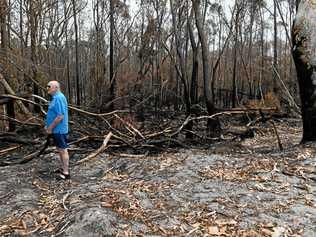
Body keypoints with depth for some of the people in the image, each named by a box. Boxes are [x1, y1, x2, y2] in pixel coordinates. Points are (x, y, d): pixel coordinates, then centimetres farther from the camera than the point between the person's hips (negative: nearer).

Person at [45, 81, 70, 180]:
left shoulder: (59, 98, -20)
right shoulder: (55, 98, 13)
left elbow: (60, 116, -25)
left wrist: (50, 128, -17)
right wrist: (48, 125, 16)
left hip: (59, 130, -10)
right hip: (56, 130, 10)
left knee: (63, 150, -3)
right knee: (60, 150, 18)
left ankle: (66, 173, 6)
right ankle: (64, 168, 30)